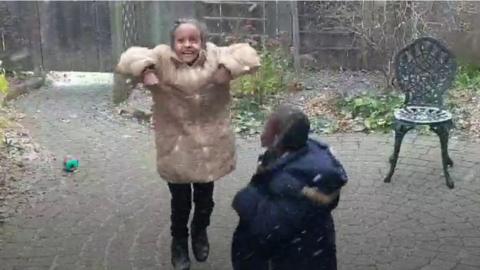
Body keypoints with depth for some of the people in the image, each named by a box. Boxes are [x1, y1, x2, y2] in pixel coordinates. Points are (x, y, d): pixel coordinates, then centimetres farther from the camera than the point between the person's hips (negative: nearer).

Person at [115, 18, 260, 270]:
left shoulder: (215, 56, -7)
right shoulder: (162, 59, -10)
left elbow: (247, 54, -11)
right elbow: (129, 58, -16)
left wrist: (227, 68, -29)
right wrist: (144, 69, -37)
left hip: (209, 146, 2)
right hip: (176, 148, -2)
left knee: (205, 199, 21)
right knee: (180, 202, 11)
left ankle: (200, 234, 51)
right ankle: (179, 242, 40)